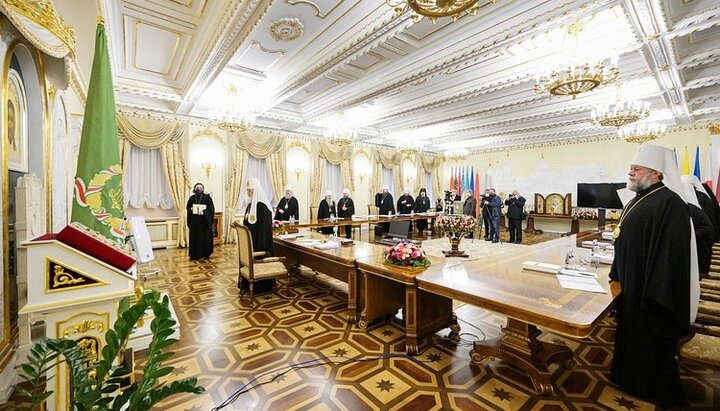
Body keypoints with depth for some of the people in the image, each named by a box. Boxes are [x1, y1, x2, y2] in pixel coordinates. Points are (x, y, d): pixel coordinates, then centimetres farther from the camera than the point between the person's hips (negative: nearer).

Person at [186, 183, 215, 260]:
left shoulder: (207, 197, 0)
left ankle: (205, 253, 10)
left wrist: (204, 210, -19)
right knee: (194, 237, 3)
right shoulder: (192, 198, 9)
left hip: (204, 220, -3)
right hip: (194, 221, 3)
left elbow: (211, 208, -3)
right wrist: (191, 209, -8)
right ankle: (194, 254, 10)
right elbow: (188, 207, 13)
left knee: (205, 236, 0)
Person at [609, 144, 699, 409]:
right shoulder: (638, 201, 9)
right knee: (630, 336, 21)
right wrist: (616, 276, 19)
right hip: (630, 287, 9)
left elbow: (671, 255, -23)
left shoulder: (669, 204, -20)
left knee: (649, 345, 9)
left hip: (649, 292, -9)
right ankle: (630, 379, 40)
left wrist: (655, 297, -23)